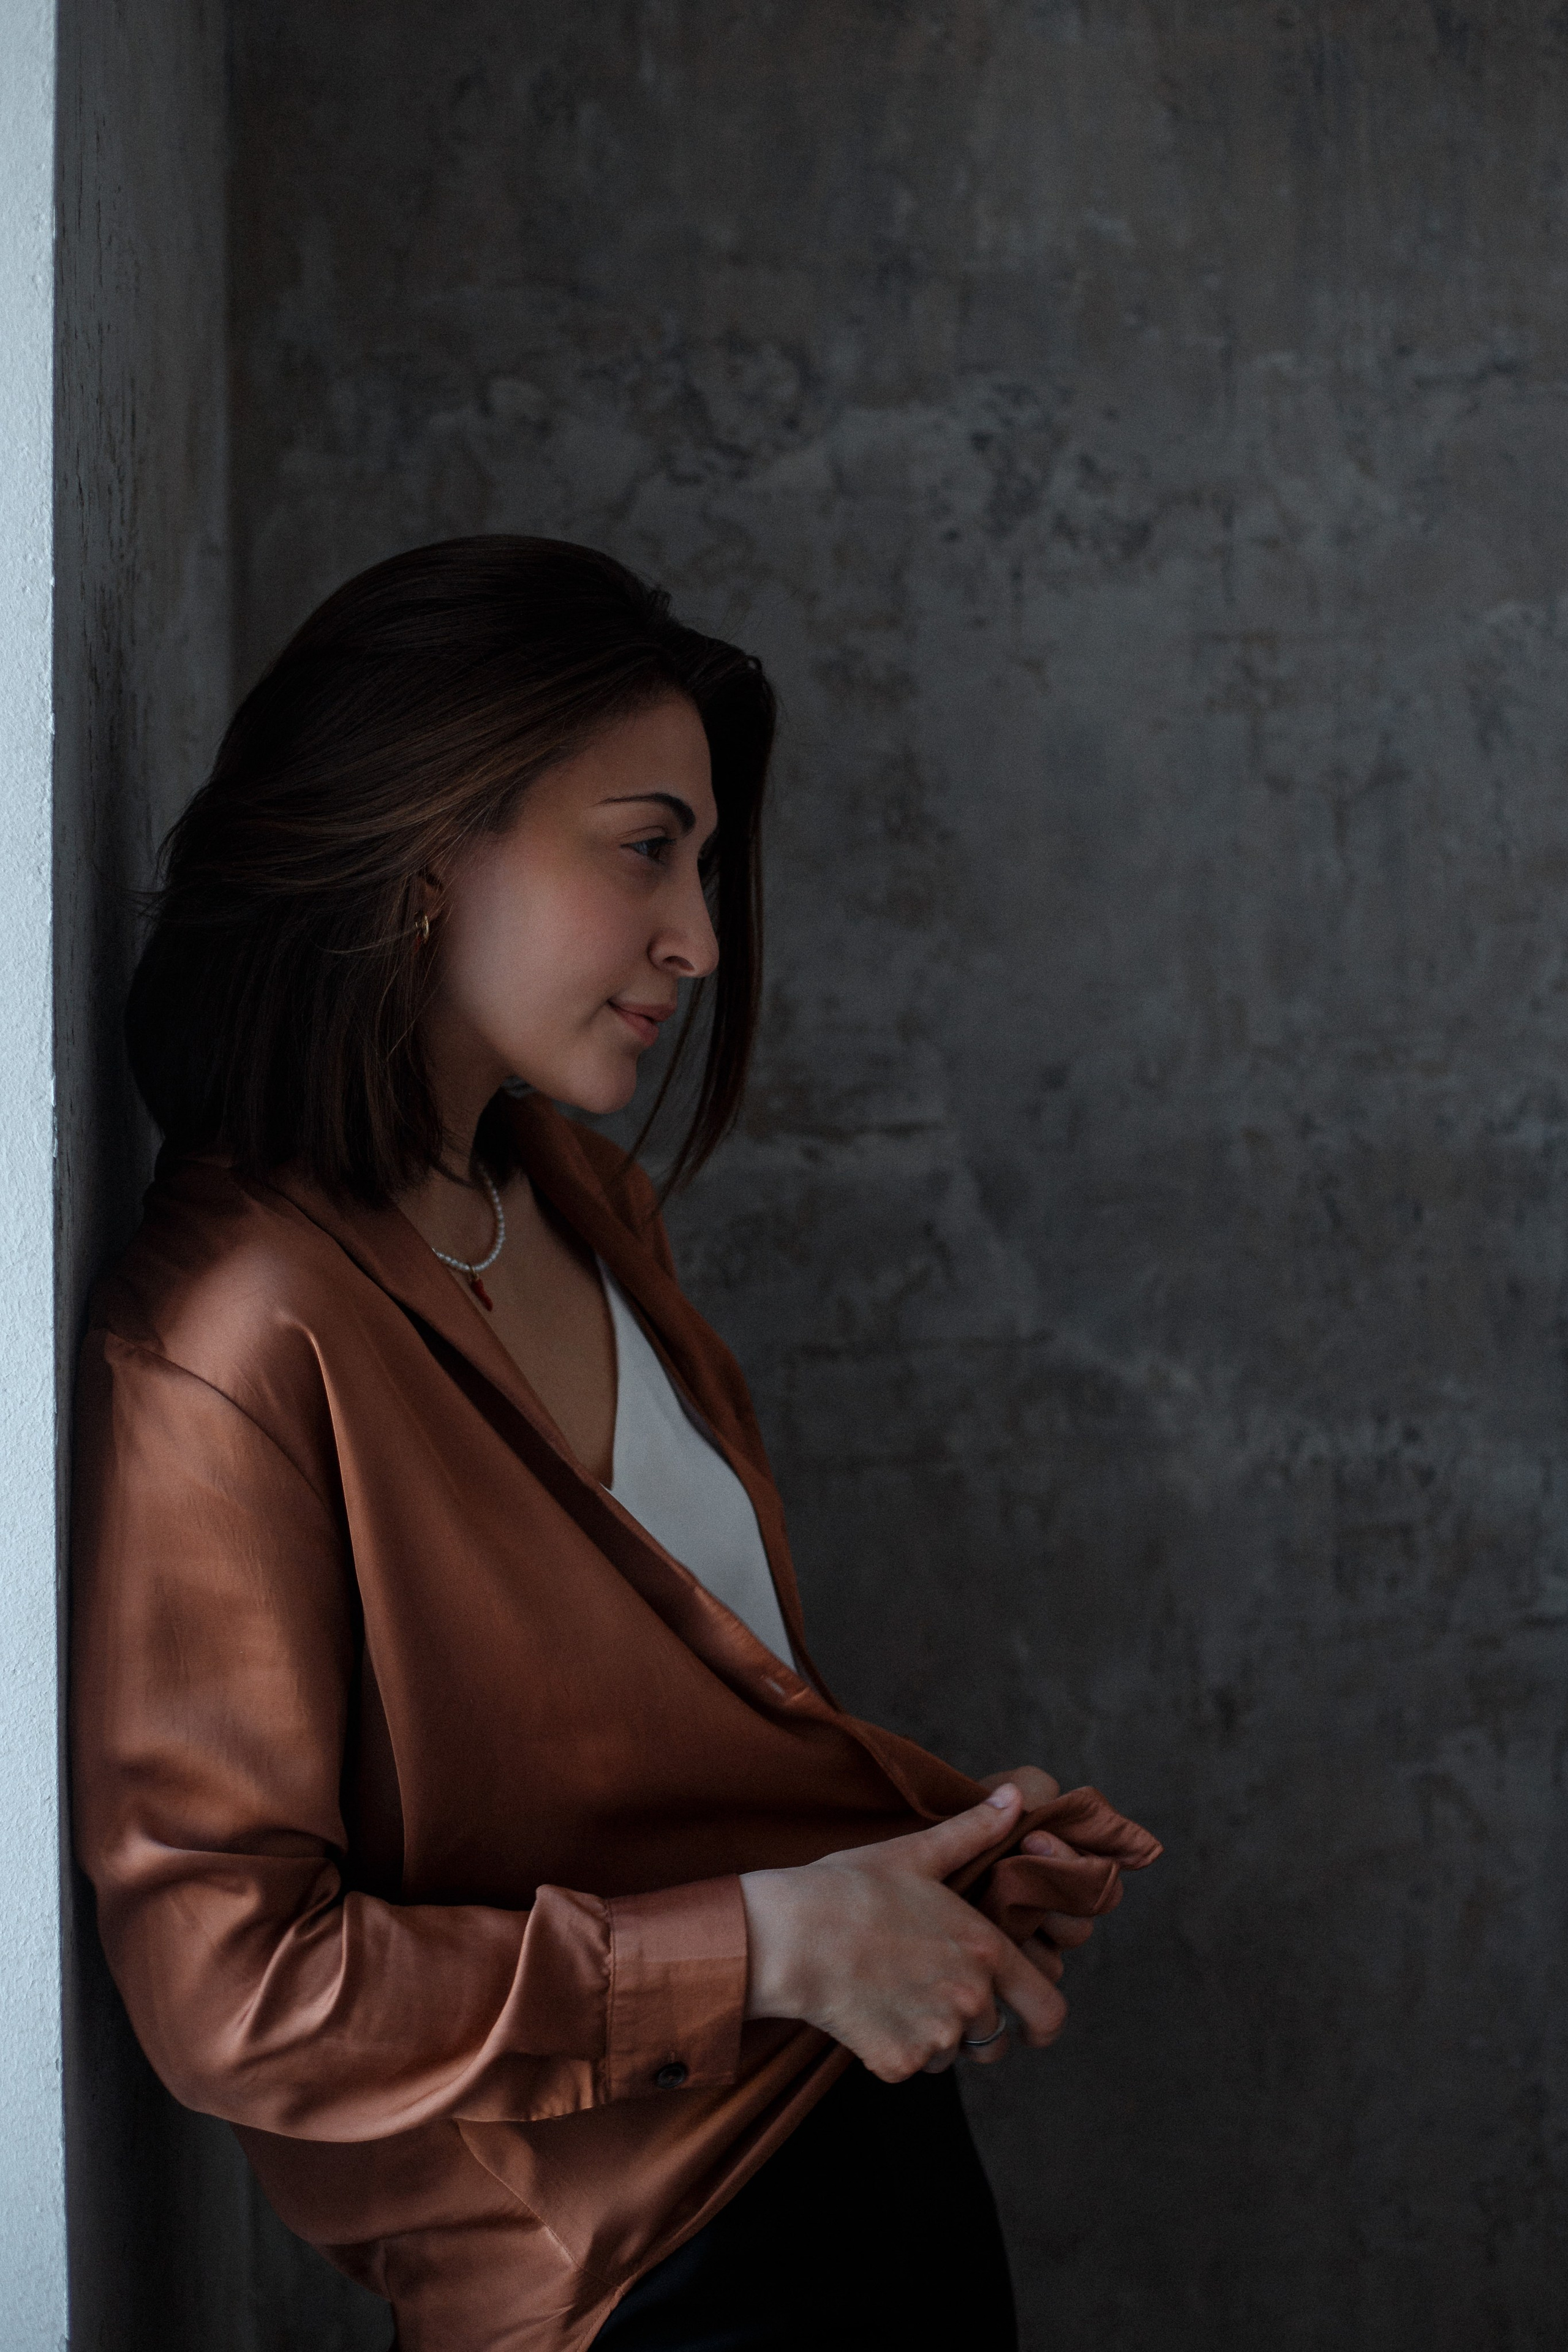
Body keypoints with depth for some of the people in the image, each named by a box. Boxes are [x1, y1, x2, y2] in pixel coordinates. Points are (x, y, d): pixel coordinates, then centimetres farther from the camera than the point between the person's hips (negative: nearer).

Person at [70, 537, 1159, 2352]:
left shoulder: (574, 1203, 5)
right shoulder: (234, 1338, -23)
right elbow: (233, 1989, -22)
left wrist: (920, 1829, -1)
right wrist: (766, 1944, -22)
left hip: (881, 2132, 8)